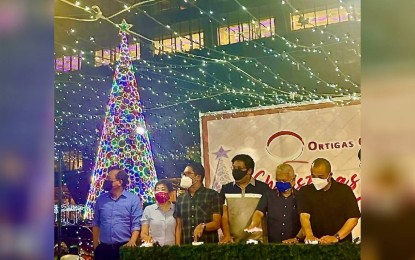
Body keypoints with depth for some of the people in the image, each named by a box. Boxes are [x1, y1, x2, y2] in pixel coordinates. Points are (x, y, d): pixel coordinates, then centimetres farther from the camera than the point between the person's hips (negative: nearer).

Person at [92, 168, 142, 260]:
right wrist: (95, 245, 9)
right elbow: (96, 223, 13)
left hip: (124, 247, -3)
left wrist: (132, 242, -21)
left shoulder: (133, 199, -3)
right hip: (103, 248, 3)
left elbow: (136, 224, -7)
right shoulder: (101, 199, 8)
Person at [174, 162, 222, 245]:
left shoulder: (212, 195, -2)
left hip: (208, 246, -3)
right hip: (186, 247, 3)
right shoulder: (180, 198, 11)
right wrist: (177, 247, -1)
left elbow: (217, 223, -7)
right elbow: (178, 226, 11)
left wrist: (203, 226, -24)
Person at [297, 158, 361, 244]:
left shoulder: (344, 191, 4)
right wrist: (309, 235, -24)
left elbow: (353, 218, -1)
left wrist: (336, 237, -13)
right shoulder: (305, 192, 6)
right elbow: (304, 216, -6)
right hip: (315, 244, 1)